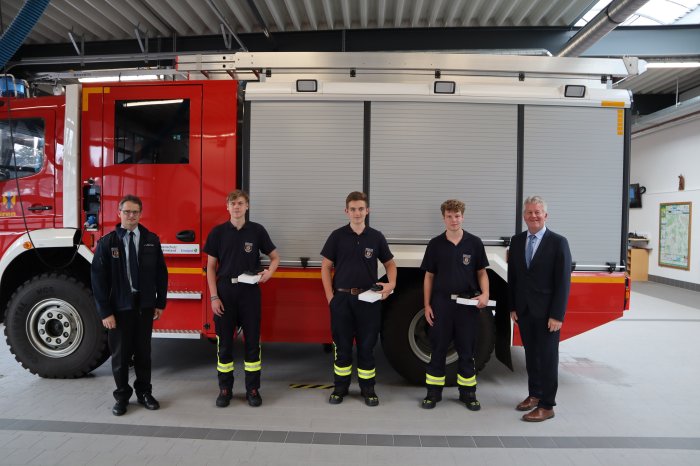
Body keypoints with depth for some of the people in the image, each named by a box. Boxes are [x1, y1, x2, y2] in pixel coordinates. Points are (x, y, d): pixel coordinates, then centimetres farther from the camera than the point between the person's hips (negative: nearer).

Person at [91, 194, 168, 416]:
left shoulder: (151, 239, 2)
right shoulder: (107, 242, -5)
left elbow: (161, 272, 5)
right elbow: (98, 278, -6)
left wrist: (160, 303, 3)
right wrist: (105, 312, -10)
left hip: (145, 305, 2)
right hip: (119, 306, -1)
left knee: (143, 350, 12)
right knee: (120, 354, 9)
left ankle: (144, 392, 27)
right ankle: (122, 395, 25)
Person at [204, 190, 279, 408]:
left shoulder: (257, 230, 1)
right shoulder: (218, 232, 1)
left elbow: (275, 257, 8)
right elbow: (211, 267, 3)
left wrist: (269, 271, -14)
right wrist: (213, 297, -5)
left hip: (250, 292, 0)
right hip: (225, 293, 0)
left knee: (252, 341, 5)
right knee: (224, 342, 7)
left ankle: (253, 389, 17)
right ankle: (225, 388, 21)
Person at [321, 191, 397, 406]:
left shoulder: (376, 237, 3)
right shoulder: (337, 236, 0)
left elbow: (390, 263, 13)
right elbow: (326, 267, 3)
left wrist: (391, 284, -5)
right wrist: (330, 296, -4)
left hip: (369, 299, 1)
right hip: (342, 298, 0)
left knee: (367, 346, 8)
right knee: (342, 345, 8)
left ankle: (368, 389, 21)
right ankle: (340, 387, 23)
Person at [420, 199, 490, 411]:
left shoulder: (474, 243, 1)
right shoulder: (435, 244, 2)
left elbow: (481, 272, 7)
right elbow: (429, 276, 5)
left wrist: (485, 294, -11)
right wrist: (426, 305, 0)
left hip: (468, 304, 0)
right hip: (441, 302, 0)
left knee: (466, 350, 9)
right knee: (438, 349, 7)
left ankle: (468, 393, 22)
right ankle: (433, 392, 18)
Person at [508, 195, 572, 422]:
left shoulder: (558, 242, -9)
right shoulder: (517, 240, 6)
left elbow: (563, 281, -11)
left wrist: (557, 315, -15)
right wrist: (513, 307, 6)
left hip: (546, 312, -4)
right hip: (524, 310, 5)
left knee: (547, 357, 4)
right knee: (530, 354, 15)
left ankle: (547, 406, 13)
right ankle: (534, 394, 30)